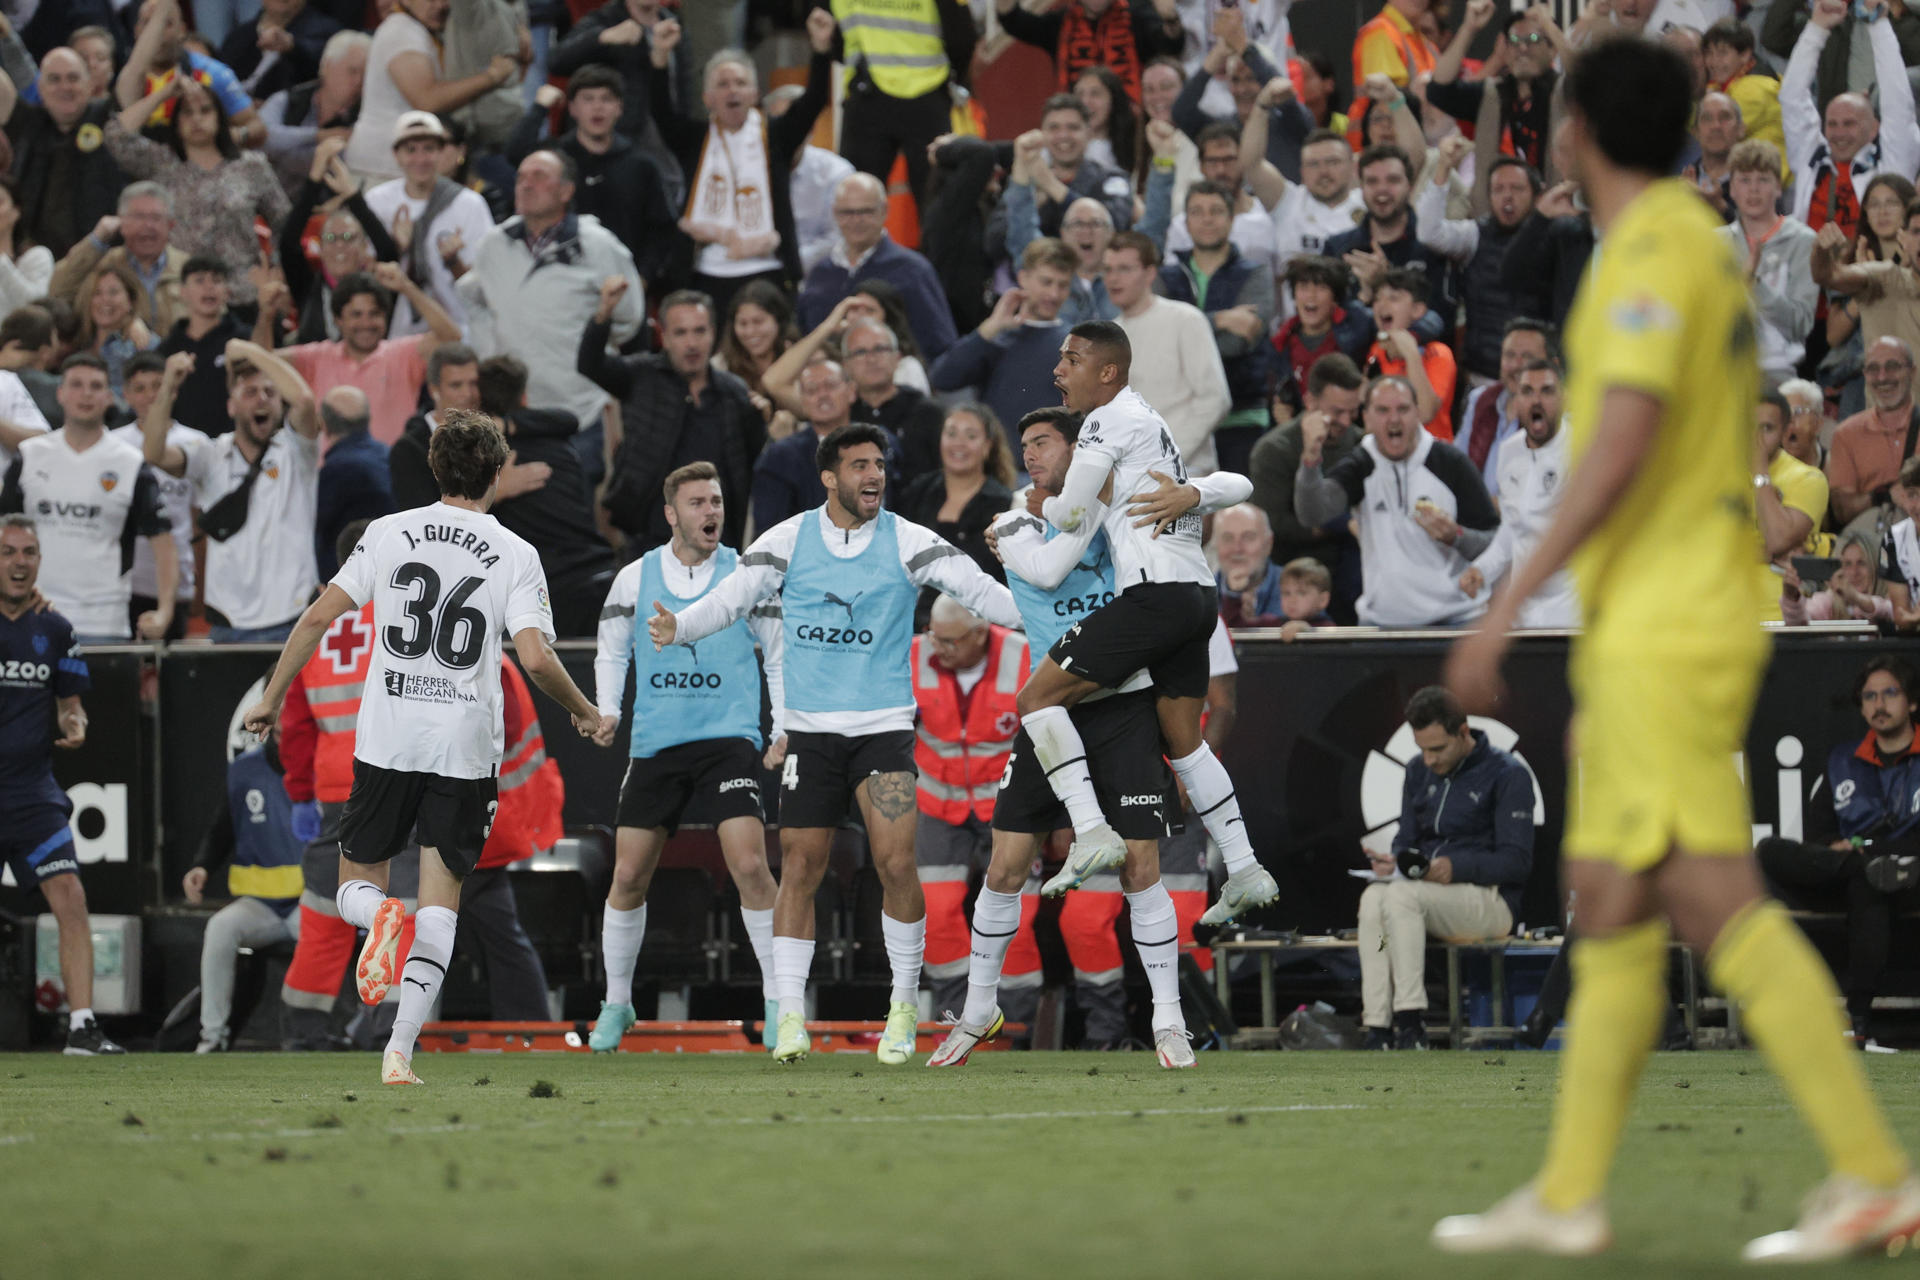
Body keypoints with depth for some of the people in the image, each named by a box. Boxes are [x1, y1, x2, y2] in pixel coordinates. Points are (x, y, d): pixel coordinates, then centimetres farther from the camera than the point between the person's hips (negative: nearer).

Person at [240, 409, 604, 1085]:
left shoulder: (389, 533, 3)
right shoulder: (515, 555, -1)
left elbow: (317, 618, 0)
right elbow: (536, 658, -10)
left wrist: (272, 697, 11)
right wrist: (586, 713, 8)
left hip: (387, 738, 1)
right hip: (467, 747, -1)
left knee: (355, 887, 13)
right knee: (441, 901, 3)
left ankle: (380, 917, -24)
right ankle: (401, 1048, -9)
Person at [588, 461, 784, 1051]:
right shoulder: (635, 578, 5)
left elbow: (779, 655, 8)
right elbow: (611, 652, 15)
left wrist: (783, 731, 0)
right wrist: (607, 710, -1)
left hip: (728, 739, -2)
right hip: (655, 746, 2)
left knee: (749, 864, -16)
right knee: (629, 873, 1)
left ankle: (777, 1001, -5)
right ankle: (617, 1003, 18)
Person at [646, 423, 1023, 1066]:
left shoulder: (908, 542, -1)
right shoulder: (789, 540, 2)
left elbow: (977, 588, -8)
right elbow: (730, 596, 3)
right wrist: (678, 627, -16)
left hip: (883, 724, -1)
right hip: (810, 727, 1)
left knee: (896, 863, -12)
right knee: (800, 869, -1)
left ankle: (905, 1002, 5)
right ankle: (791, 1015, 6)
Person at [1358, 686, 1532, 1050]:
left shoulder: (1508, 775, -4)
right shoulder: (1419, 772, 17)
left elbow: (1517, 862, -10)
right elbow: (1407, 839, 19)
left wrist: (1457, 867, -24)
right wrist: (1393, 860, -5)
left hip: (1490, 902, -6)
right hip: (1423, 892, 6)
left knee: (1401, 895, -33)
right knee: (1373, 897, -29)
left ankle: (1410, 1028, -36)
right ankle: (1377, 1031, -37)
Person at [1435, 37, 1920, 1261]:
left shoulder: (1656, 251, -12)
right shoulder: (1704, 246, 18)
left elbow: (1625, 440, -22)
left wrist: (1513, 601, -21)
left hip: (1663, 637, -10)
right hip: (1659, 637, 10)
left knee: (1715, 897, -14)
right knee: (1611, 905, 10)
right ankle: (1569, 1196, 11)